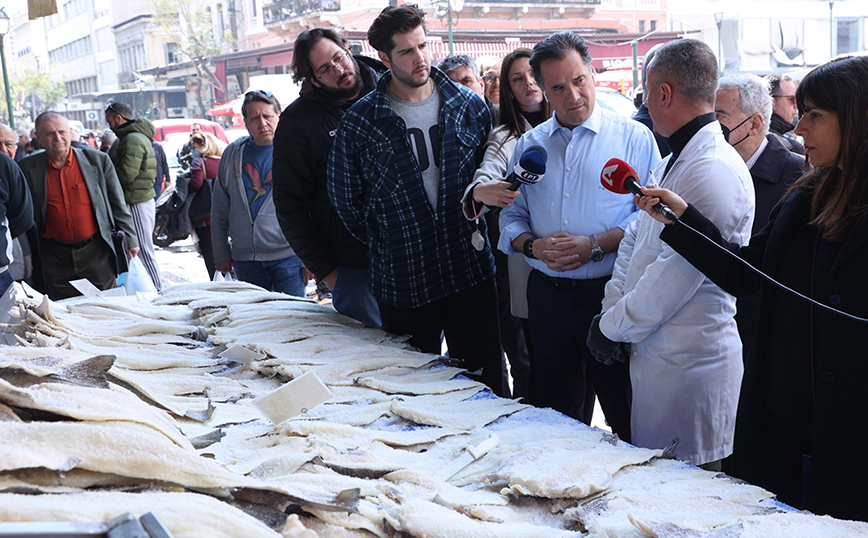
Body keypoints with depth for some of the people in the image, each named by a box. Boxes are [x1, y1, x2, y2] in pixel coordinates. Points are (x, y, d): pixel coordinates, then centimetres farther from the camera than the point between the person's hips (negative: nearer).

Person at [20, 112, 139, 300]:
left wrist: (130, 240, 3)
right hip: (55, 258, 1)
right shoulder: (28, 169, 2)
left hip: (97, 252, 0)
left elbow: (118, 205, 5)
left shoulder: (98, 161, 0)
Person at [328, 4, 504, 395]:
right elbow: (345, 198, 7)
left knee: (485, 380, 8)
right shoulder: (359, 122, -4)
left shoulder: (470, 106, 3)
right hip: (403, 281, -1)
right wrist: (385, 245, 8)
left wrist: (473, 226, 9)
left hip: (471, 271, 2)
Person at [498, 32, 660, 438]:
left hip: (611, 294, -3)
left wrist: (596, 245, -19)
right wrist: (533, 245, -10)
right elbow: (511, 217, 11)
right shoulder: (529, 145, 10)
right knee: (554, 415, 15)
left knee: (628, 417, 3)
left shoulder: (634, 138, -1)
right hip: (548, 294, 4)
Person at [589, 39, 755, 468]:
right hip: (651, 352, 9)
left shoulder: (715, 173, -20)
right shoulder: (671, 164, 13)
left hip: (689, 363, -9)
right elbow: (635, 239, 14)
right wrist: (611, 313, 1)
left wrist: (612, 325, -11)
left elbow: (672, 277, -23)